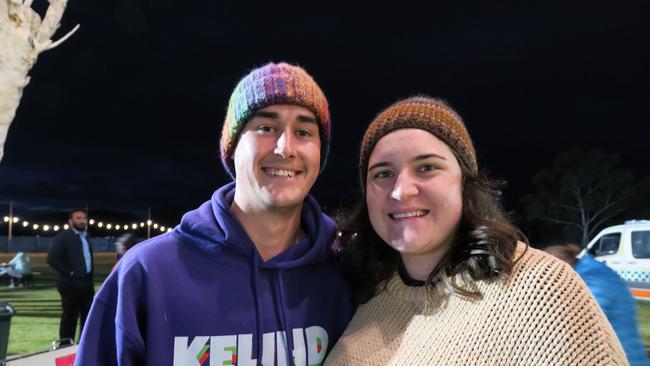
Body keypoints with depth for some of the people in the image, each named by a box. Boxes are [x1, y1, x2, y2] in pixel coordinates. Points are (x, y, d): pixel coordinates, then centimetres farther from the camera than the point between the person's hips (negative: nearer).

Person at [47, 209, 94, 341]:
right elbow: (52, 259, -18)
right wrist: (70, 273, -17)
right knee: (69, 318, 1)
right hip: (71, 284, -7)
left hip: (87, 283, 7)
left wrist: (90, 278, 11)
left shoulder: (85, 237, 16)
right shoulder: (63, 236, -8)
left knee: (88, 317, 12)